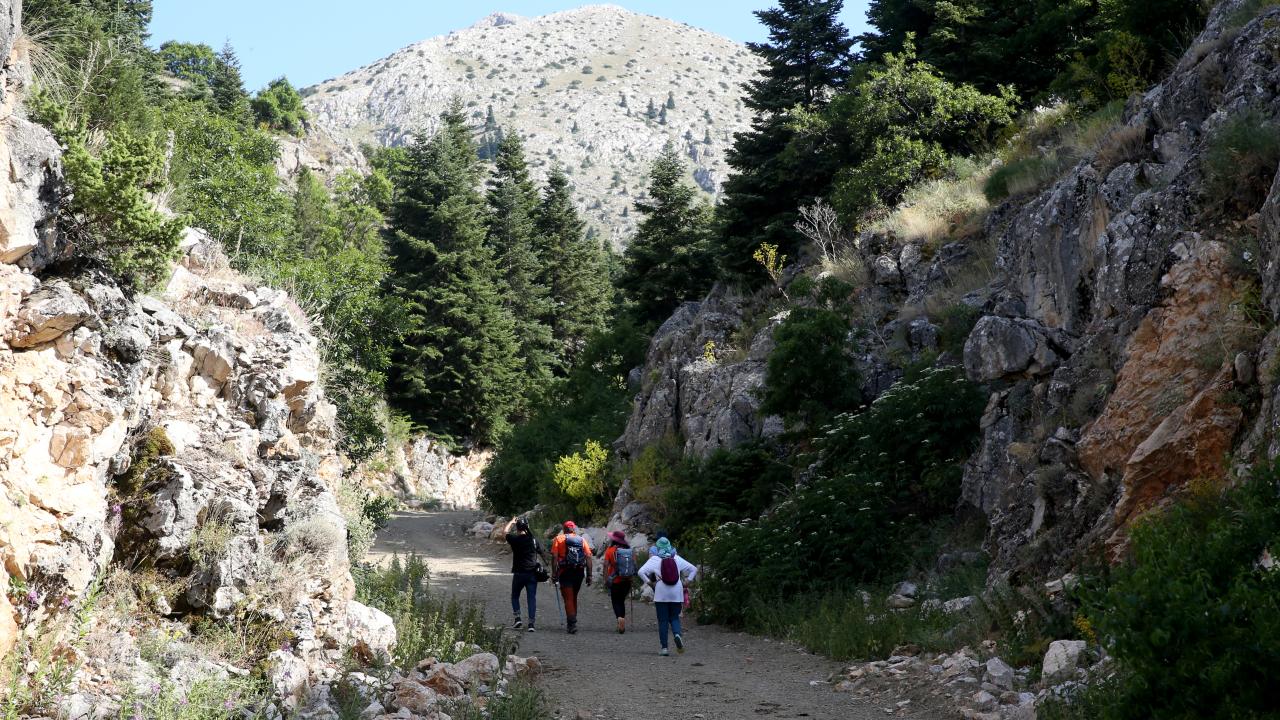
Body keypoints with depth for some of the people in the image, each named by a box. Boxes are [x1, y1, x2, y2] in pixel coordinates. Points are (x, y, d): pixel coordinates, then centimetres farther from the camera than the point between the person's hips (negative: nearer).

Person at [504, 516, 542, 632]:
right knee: (532, 598, 2)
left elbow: (506, 532, 11)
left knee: (515, 596, 17)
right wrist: (540, 567, 18)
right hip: (532, 573, 2)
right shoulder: (534, 540, 0)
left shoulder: (515, 539, -8)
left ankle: (517, 619, 6)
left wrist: (512, 522, 25)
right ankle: (531, 623, -4)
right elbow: (540, 554, 7)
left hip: (519, 573, -2)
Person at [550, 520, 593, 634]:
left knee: (568, 599, -2)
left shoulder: (559, 539, 1)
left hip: (565, 572, -3)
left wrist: (554, 574, -6)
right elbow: (588, 558, 2)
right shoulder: (582, 540, 9)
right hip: (579, 572, 3)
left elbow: (554, 557, -8)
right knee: (574, 598, 19)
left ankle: (572, 623, -14)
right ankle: (572, 622, 28)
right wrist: (589, 575, 3)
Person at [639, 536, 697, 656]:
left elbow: (642, 572, -13)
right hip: (677, 594, 2)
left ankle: (664, 648, 1)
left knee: (663, 620, 4)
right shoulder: (677, 559, 8)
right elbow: (694, 569, 10)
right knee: (674, 618, 13)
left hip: (661, 595, -2)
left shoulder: (654, 559, -1)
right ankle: (677, 634, -18)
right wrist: (686, 582, 11)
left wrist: (649, 583, -2)